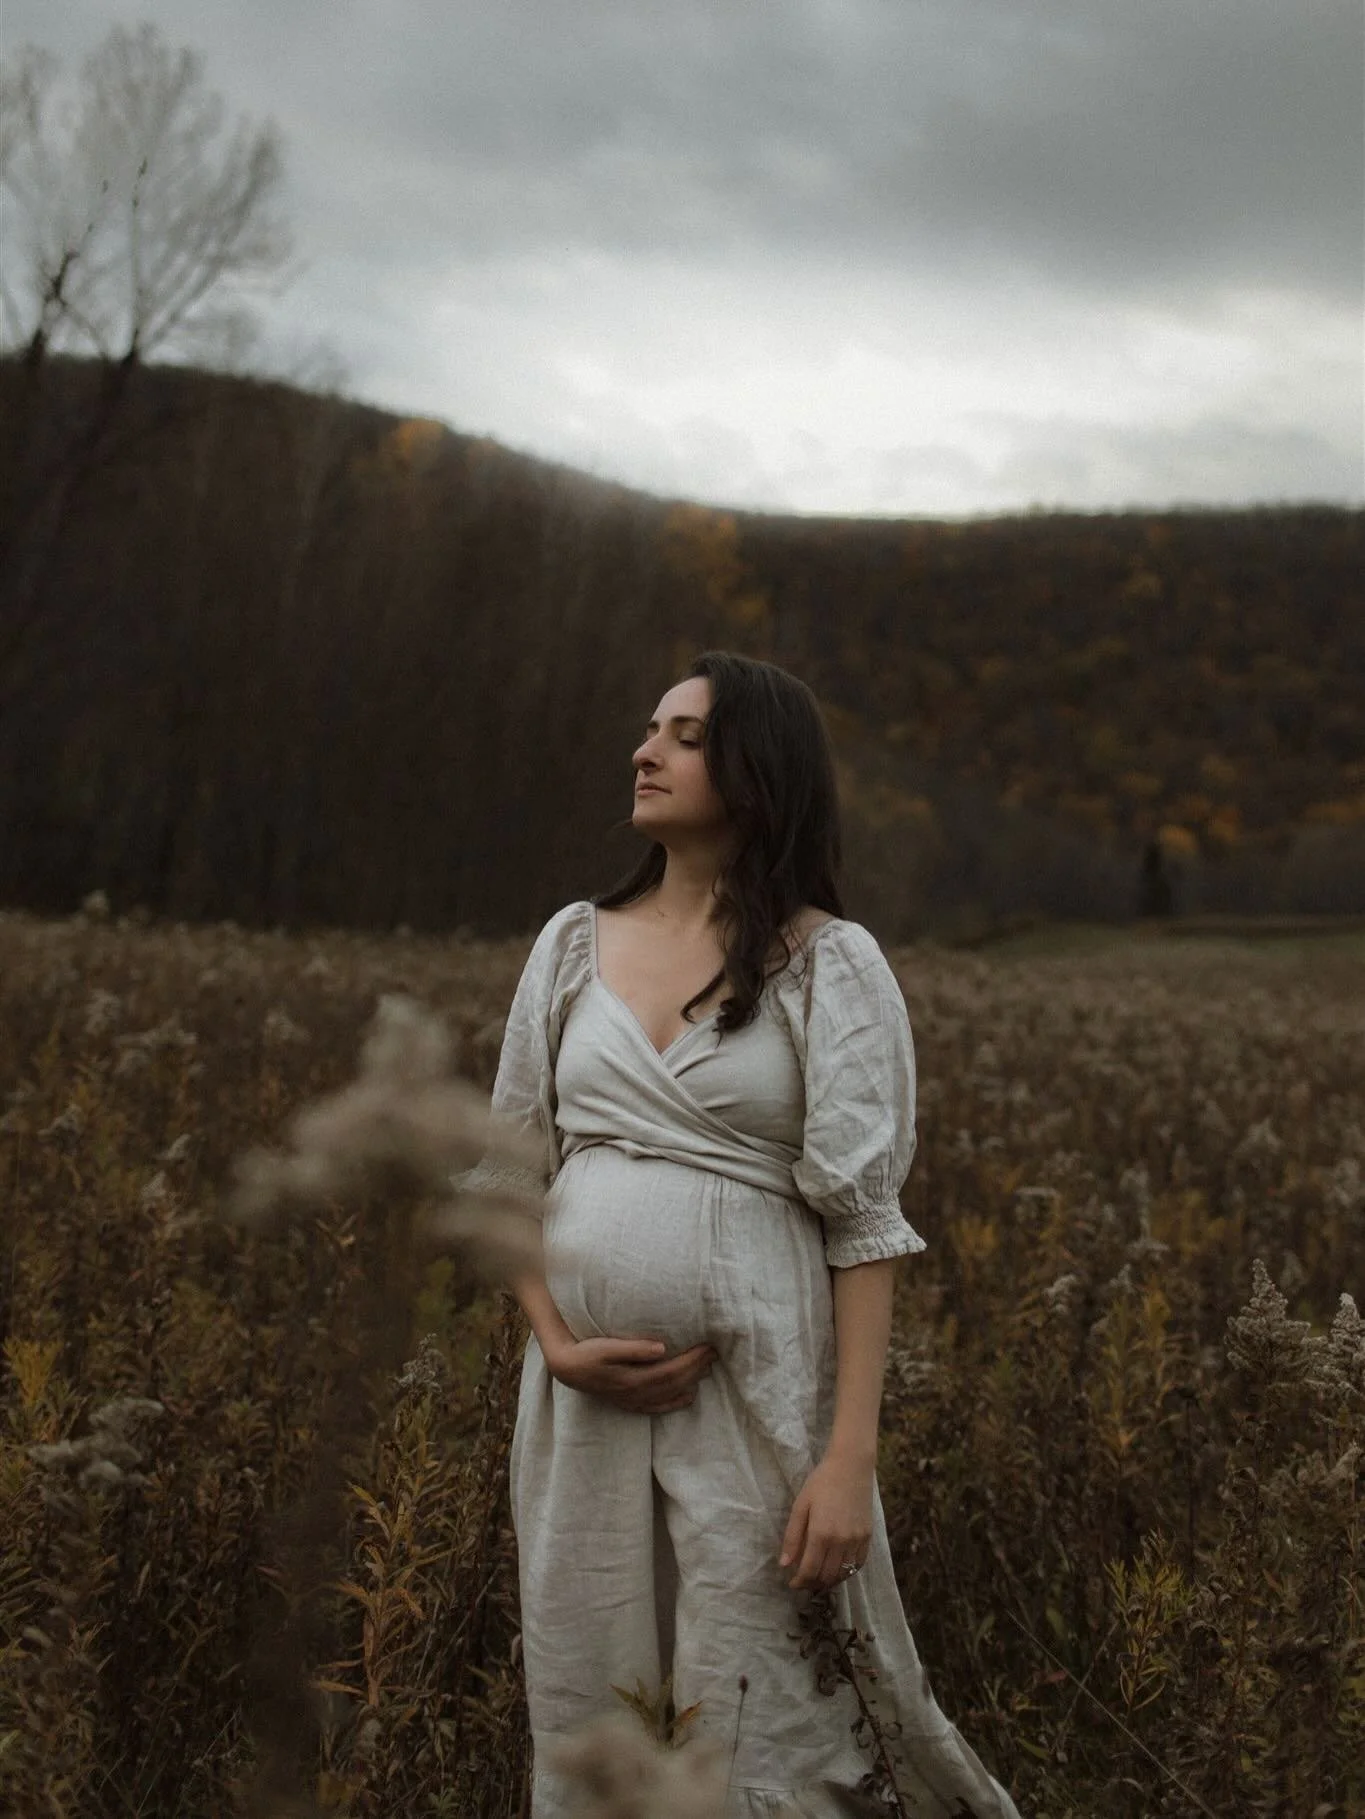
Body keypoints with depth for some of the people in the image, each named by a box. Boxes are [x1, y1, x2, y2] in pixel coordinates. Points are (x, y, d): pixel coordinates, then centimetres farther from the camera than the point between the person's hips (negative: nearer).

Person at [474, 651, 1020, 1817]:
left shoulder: (830, 965, -4)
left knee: (753, 1724, 0)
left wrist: (851, 1459, -14)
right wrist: (556, 1343, -5)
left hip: (757, 1390, -4)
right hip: (584, 1389, 4)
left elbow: (864, 1220, -8)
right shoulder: (574, 945, 8)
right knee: (586, 1718, 11)